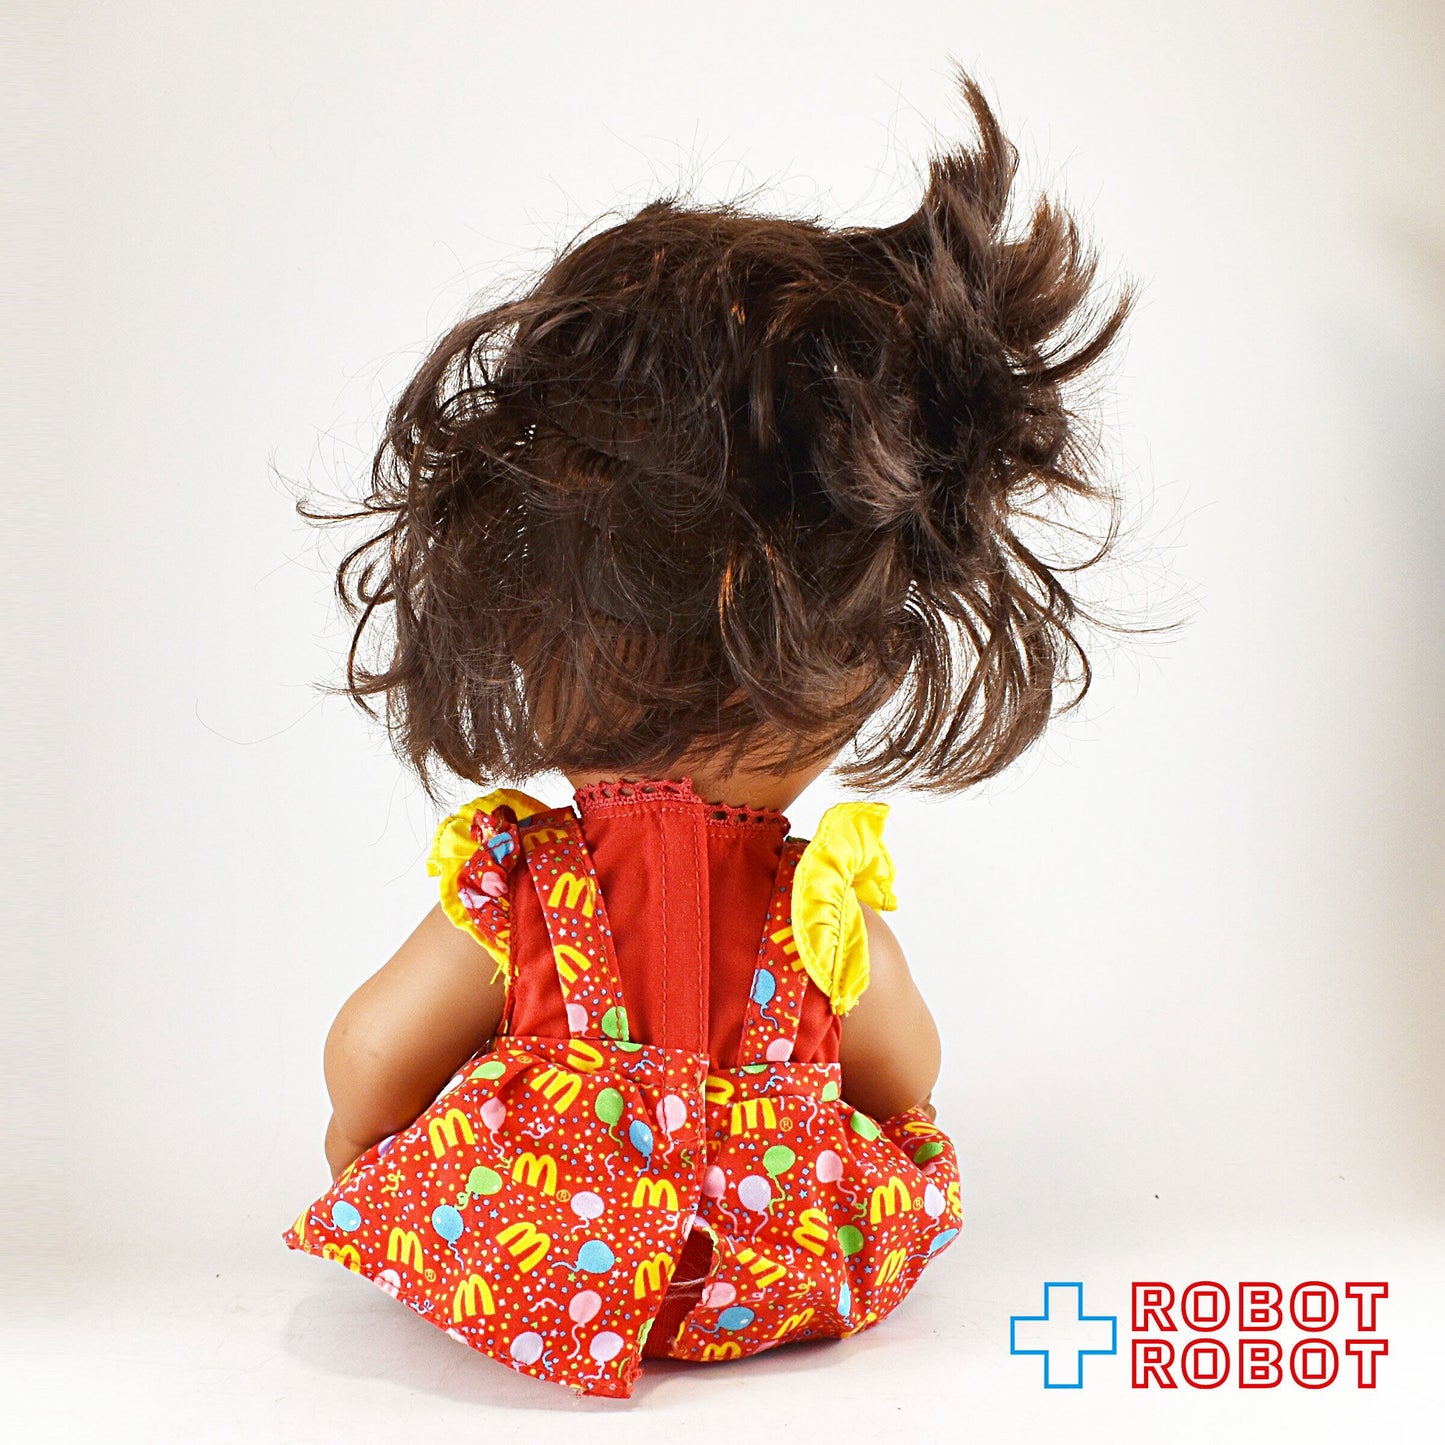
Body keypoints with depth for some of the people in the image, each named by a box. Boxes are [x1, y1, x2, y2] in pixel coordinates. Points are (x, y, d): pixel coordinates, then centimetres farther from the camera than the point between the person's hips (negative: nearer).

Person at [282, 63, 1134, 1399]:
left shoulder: (515, 893, -20)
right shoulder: (823, 913, -17)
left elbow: (366, 1061, -8)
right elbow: (907, 1080, 1)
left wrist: (365, 1166, 17)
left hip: (530, 1269, 0)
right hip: (778, 1270, 1)